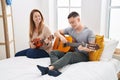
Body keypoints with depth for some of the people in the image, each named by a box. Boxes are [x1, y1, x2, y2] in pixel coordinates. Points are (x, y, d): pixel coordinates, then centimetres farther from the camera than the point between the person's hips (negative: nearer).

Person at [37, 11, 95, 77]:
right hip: (71, 51, 6)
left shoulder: (89, 32, -6)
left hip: (82, 55, -6)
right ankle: (55, 70, -42)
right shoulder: (70, 29, 9)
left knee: (69, 55, -37)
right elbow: (56, 32, 14)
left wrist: (83, 49, -35)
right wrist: (61, 37, -9)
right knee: (53, 52, -14)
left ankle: (48, 68, -51)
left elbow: (92, 48, -13)